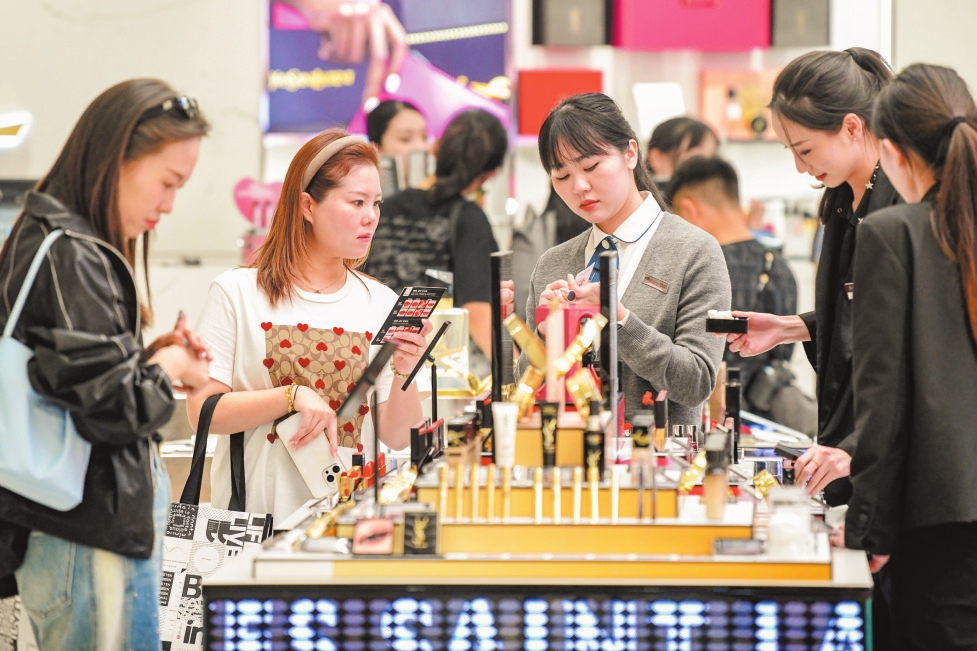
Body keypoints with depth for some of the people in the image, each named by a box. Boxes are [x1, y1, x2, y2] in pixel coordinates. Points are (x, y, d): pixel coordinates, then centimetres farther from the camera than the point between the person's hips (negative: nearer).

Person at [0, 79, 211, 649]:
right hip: (93, 538, -10)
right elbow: (112, 409, -20)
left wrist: (149, 355, 7)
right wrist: (171, 366, -3)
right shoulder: (69, 257, -17)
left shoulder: (73, 246, 14)